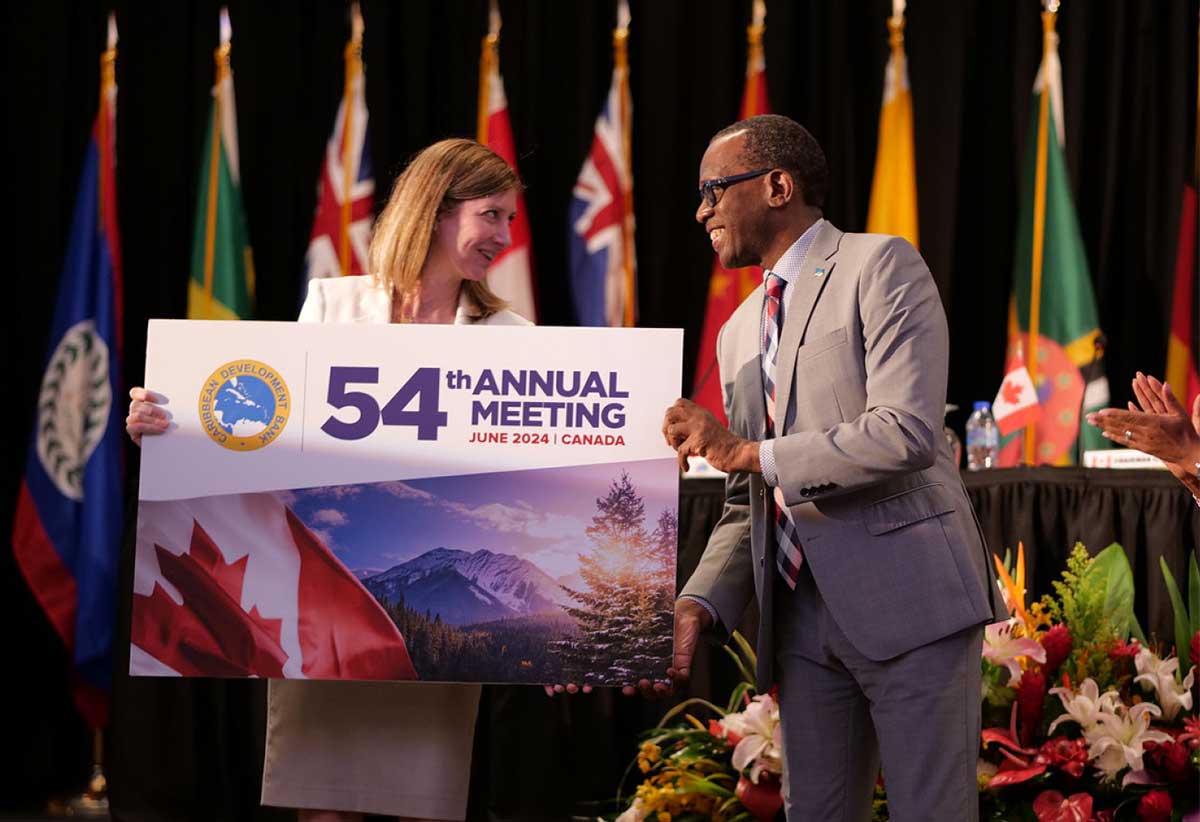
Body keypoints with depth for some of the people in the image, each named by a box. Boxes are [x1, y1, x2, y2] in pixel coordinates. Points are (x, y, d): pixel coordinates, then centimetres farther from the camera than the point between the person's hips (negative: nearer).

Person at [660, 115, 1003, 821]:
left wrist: (749, 452, -11)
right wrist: (701, 604, 1)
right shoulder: (740, 333, 20)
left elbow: (908, 434, -17)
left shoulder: (881, 267, -3)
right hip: (805, 623, 7)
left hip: (908, 601, -7)